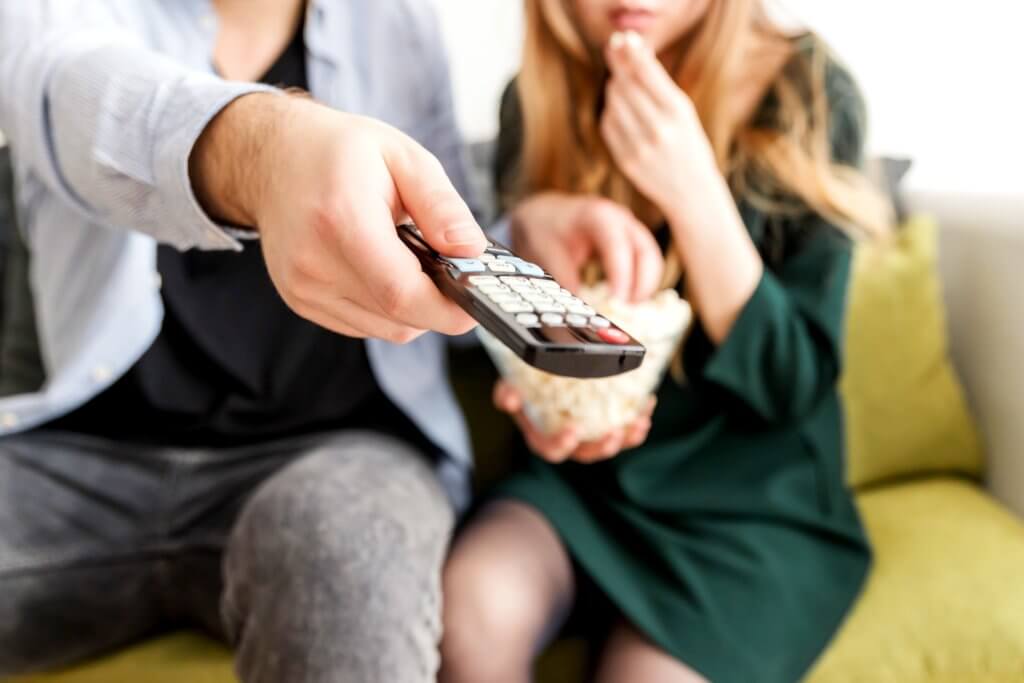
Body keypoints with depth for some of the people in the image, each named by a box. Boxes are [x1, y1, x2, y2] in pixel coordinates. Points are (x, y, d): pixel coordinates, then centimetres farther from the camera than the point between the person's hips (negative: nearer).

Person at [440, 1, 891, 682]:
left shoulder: (808, 96, -12)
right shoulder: (540, 98, -3)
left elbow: (791, 384, -13)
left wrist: (692, 192, -25)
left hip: (754, 498, -2)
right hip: (583, 476, 3)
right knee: (472, 605, -26)